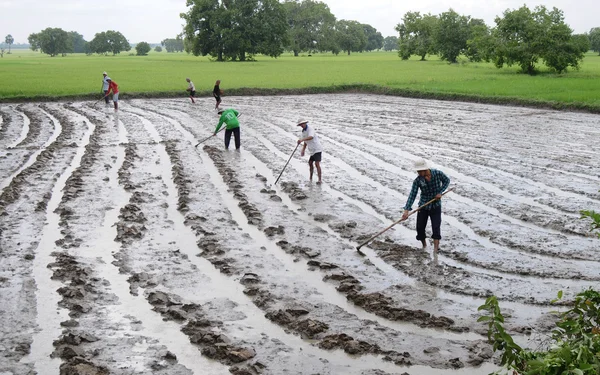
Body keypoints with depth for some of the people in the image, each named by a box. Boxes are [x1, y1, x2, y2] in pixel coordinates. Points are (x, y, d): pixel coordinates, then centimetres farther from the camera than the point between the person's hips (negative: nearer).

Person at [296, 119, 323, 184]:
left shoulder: (310, 129, -14)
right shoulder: (303, 131, 13)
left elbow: (311, 137, -35)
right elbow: (305, 142, 21)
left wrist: (302, 139, -46)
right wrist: (303, 150, 8)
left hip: (317, 149, -9)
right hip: (312, 150, 9)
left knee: (317, 164, -16)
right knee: (310, 163, 18)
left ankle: (320, 180, -17)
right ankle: (310, 177, 34)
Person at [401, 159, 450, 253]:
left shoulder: (438, 173, -15)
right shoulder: (417, 181, -15)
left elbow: (446, 180, 3)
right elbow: (412, 195, -19)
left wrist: (440, 192, -11)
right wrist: (406, 210, -27)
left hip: (436, 206, -1)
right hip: (423, 206, 1)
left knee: (436, 227, -10)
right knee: (420, 227, 4)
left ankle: (435, 249, -7)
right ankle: (424, 245, 28)